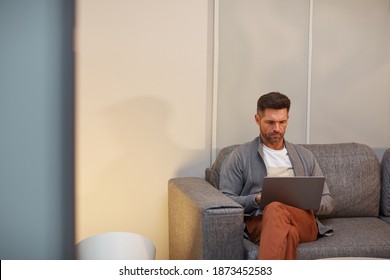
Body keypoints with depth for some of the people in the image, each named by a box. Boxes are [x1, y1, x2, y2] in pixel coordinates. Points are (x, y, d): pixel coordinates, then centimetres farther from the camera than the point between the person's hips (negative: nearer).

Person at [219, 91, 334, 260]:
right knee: (287, 232, -41)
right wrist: (257, 199, -11)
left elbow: (327, 202, 23)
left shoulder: (305, 156, 26)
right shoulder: (239, 156, 16)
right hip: (259, 221, -1)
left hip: (304, 222, 2)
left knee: (276, 209, -38)